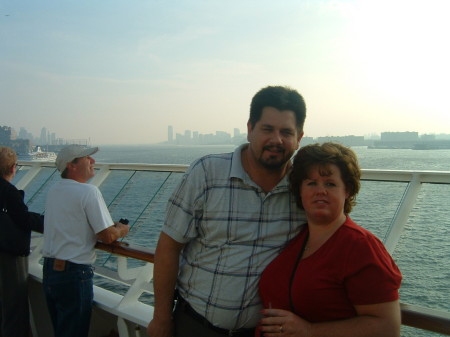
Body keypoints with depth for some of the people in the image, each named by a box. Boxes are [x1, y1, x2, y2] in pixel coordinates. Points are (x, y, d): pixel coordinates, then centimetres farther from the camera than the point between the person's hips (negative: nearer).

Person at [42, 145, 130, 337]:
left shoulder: (53, 190, 7)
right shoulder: (88, 192, -16)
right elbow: (108, 236, -19)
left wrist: (112, 229, 14)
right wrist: (122, 230, 3)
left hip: (48, 269, 8)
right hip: (74, 273, -7)